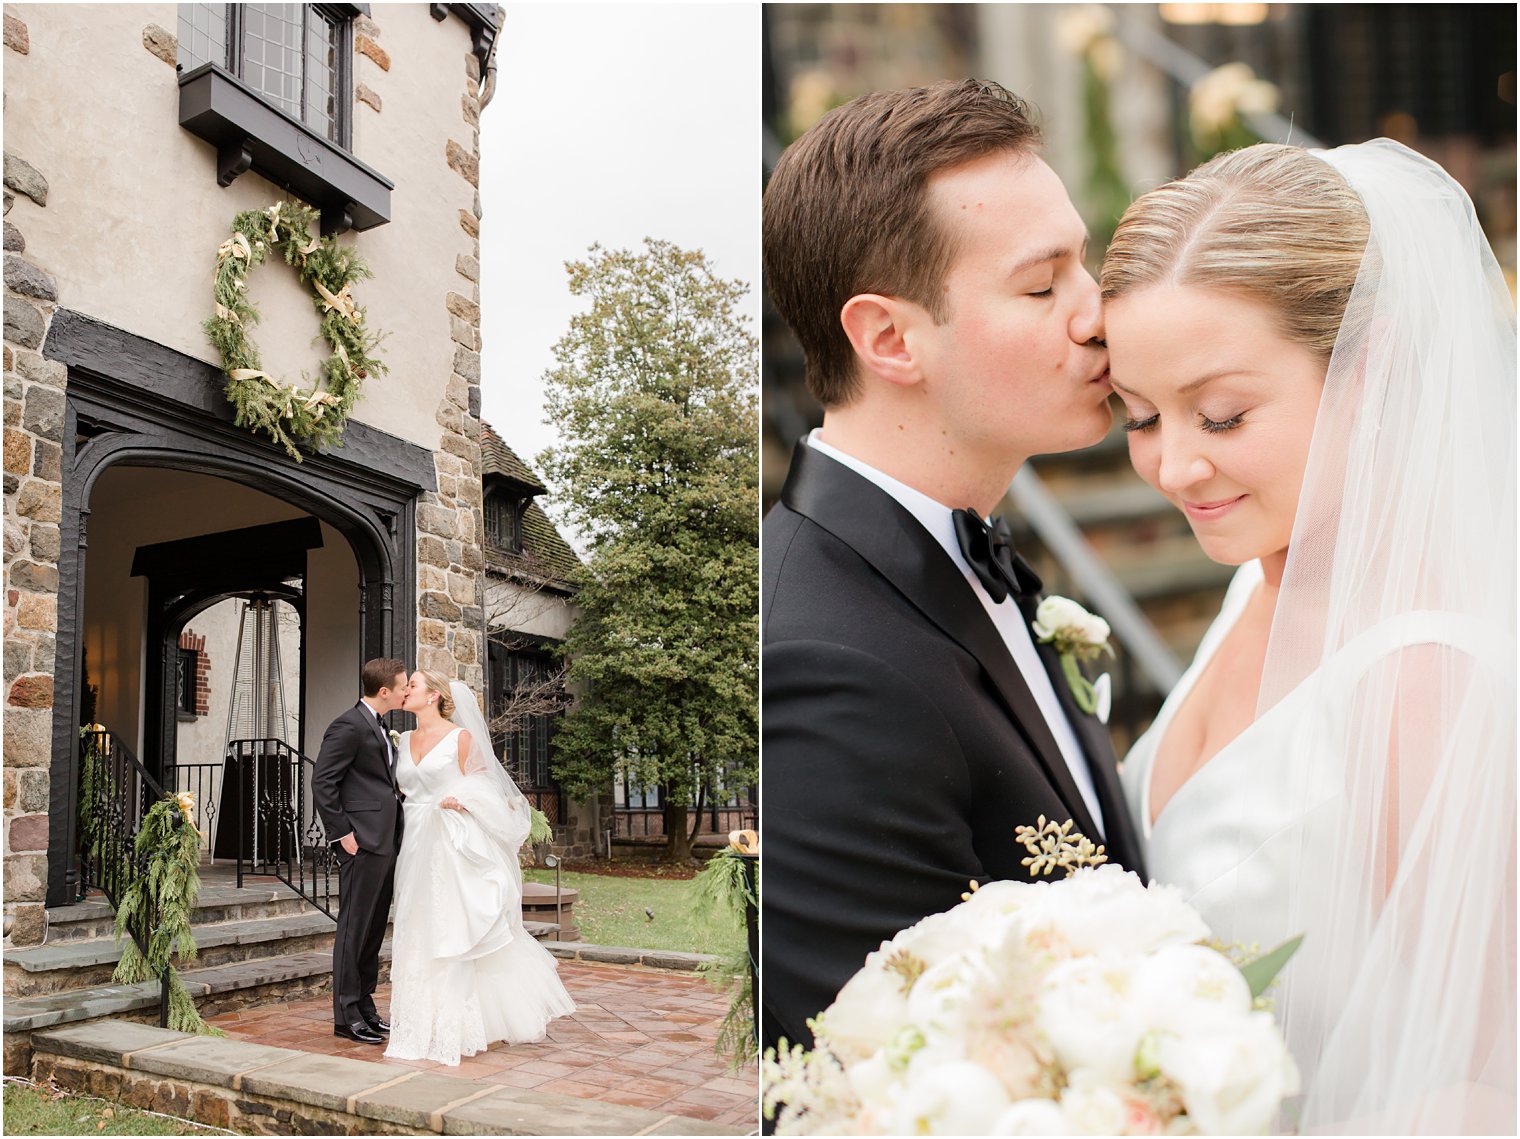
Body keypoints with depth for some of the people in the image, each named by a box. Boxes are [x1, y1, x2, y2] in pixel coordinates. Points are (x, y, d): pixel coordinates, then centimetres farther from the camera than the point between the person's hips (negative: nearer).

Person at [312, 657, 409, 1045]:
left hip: (385, 843, 10)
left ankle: (365, 1007, 22)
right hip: (362, 842, -10)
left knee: (374, 929, 13)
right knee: (354, 928, -2)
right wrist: (342, 833, -17)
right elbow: (322, 783, -16)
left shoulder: (379, 727, 18)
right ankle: (346, 1015, 5)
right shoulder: (348, 726, -12)